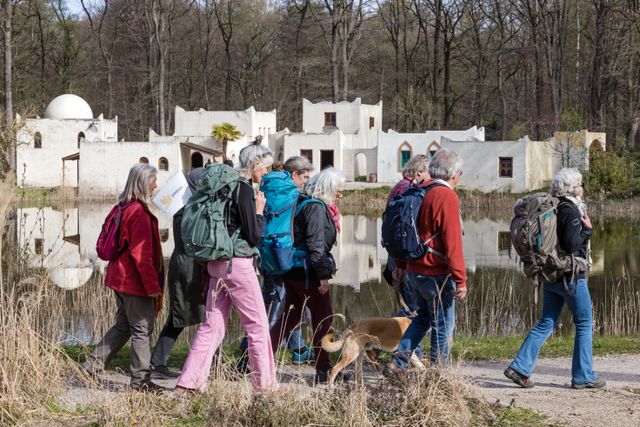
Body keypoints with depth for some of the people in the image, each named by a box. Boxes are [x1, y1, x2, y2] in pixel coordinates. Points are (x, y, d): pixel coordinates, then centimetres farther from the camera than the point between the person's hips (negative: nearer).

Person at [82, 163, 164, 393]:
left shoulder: (124, 209, 11)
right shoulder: (139, 212, -18)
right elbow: (141, 254, -22)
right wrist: (153, 285, -19)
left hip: (120, 277, 9)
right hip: (135, 280, -9)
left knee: (123, 326, 18)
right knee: (142, 328, 0)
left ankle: (93, 364, 18)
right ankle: (141, 379, 6)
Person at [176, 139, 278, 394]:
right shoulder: (244, 190, -14)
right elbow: (254, 236, -14)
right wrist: (260, 212, 0)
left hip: (217, 264, 8)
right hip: (238, 265, -8)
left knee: (212, 325, 8)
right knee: (257, 325, 3)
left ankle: (187, 383, 4)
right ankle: (264, 385, 10)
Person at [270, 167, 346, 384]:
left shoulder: (303, 203, 15)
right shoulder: (316, 208, -15)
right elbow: (316, 245, -21)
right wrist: (323, 275, -19)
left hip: (292, 271, 9)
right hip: (308, 273, -9)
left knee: (289, 318, 15)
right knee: (323, 320, 2)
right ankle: (323, 372, 8)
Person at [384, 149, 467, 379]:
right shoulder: (447, 197, -17)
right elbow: (452, 243, -21)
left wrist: (401, 264, 24)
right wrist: (460, 280, -18)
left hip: (417, 269, 8)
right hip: (437, 273, -8)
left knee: (422, 317, 22)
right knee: (442, 325, 4)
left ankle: (397, 362, 14)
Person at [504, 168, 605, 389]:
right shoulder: (571, 212, -16)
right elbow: (572, 245, -23)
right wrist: (587, 229, -9)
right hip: (571, 277, -8)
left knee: (546, 323, 10)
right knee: (584, 325, 4)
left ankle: (520, 367, 2)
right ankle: (583, 376, 8)